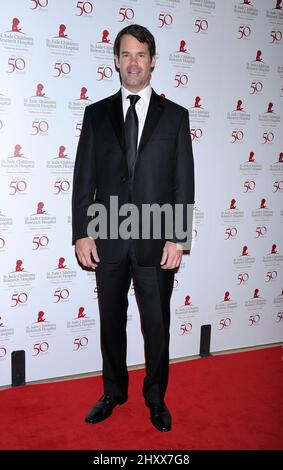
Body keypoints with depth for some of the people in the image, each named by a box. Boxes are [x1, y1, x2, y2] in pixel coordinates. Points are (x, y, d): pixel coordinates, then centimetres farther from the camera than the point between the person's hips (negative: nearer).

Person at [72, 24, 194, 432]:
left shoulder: (175, 116, 3)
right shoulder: (97, 114, 6)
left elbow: (183, 183, -1)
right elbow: (84, 178, 3)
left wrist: (177, 238, -7)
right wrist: (82, 234, -3)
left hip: (155, 241, -1)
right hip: (108, 240, 2)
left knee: (157, 325, 11)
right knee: (111, 322, 15)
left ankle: (155, 396, 33)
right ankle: (114, 391, 36)